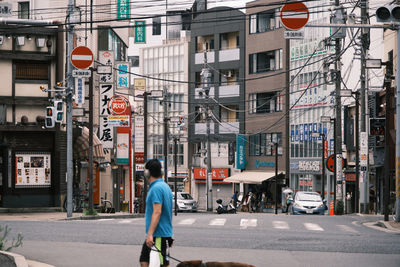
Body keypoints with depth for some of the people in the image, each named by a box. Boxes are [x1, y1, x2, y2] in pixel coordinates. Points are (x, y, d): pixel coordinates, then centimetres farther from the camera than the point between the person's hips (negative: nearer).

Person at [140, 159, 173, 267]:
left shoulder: (156, 188, -15)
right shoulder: (165, 186, 16)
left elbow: (157, 212, -23)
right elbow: (168, 212, 21)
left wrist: (150, 234, -26)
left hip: (159, 235, -10)